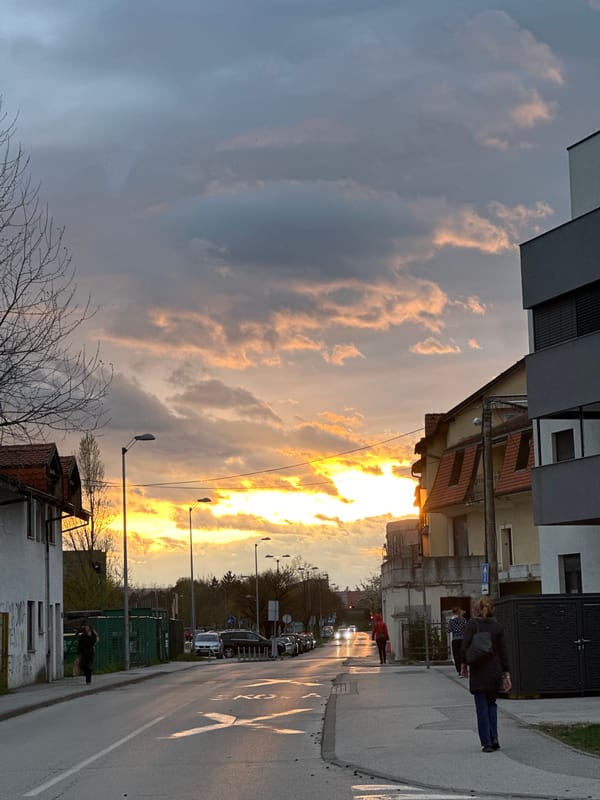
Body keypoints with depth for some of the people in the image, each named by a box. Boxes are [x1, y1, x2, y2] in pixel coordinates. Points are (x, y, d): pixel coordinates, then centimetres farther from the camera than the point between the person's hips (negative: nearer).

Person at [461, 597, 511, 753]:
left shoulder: (472, 624, -7)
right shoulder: (498, 626, 1)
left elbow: (465, 646, -12)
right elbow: (503, 651, 2)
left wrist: (464, 664, 2)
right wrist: (506, 673, 5)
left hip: (478, 671, -3)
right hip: (495, 671, 3)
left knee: (482, 707, 3)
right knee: (491, 704, 19)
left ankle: (487, 743, 0)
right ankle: (494, 738, 7)